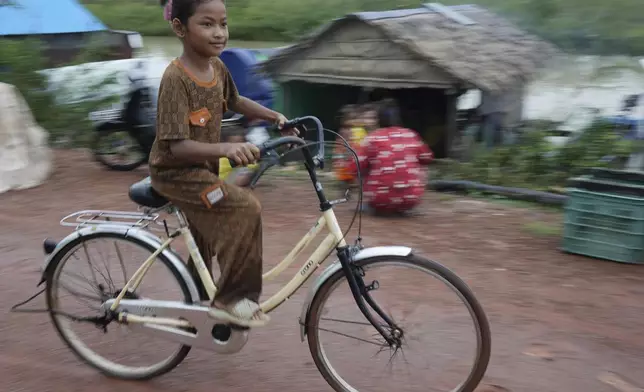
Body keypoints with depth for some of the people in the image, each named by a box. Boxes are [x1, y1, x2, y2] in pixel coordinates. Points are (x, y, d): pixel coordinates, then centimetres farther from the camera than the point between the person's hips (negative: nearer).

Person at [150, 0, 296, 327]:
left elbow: (234, 101, 18)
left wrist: (275, 117, 7)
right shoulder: (175, 78, -28)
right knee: (246, 208, -25)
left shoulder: (217, 68, -4)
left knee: (206, 245, 21)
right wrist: (226, 149, -47)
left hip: (202, 168, 8)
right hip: (175, 173, -8)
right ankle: (231, 299, -13)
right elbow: (177, 146, -33)